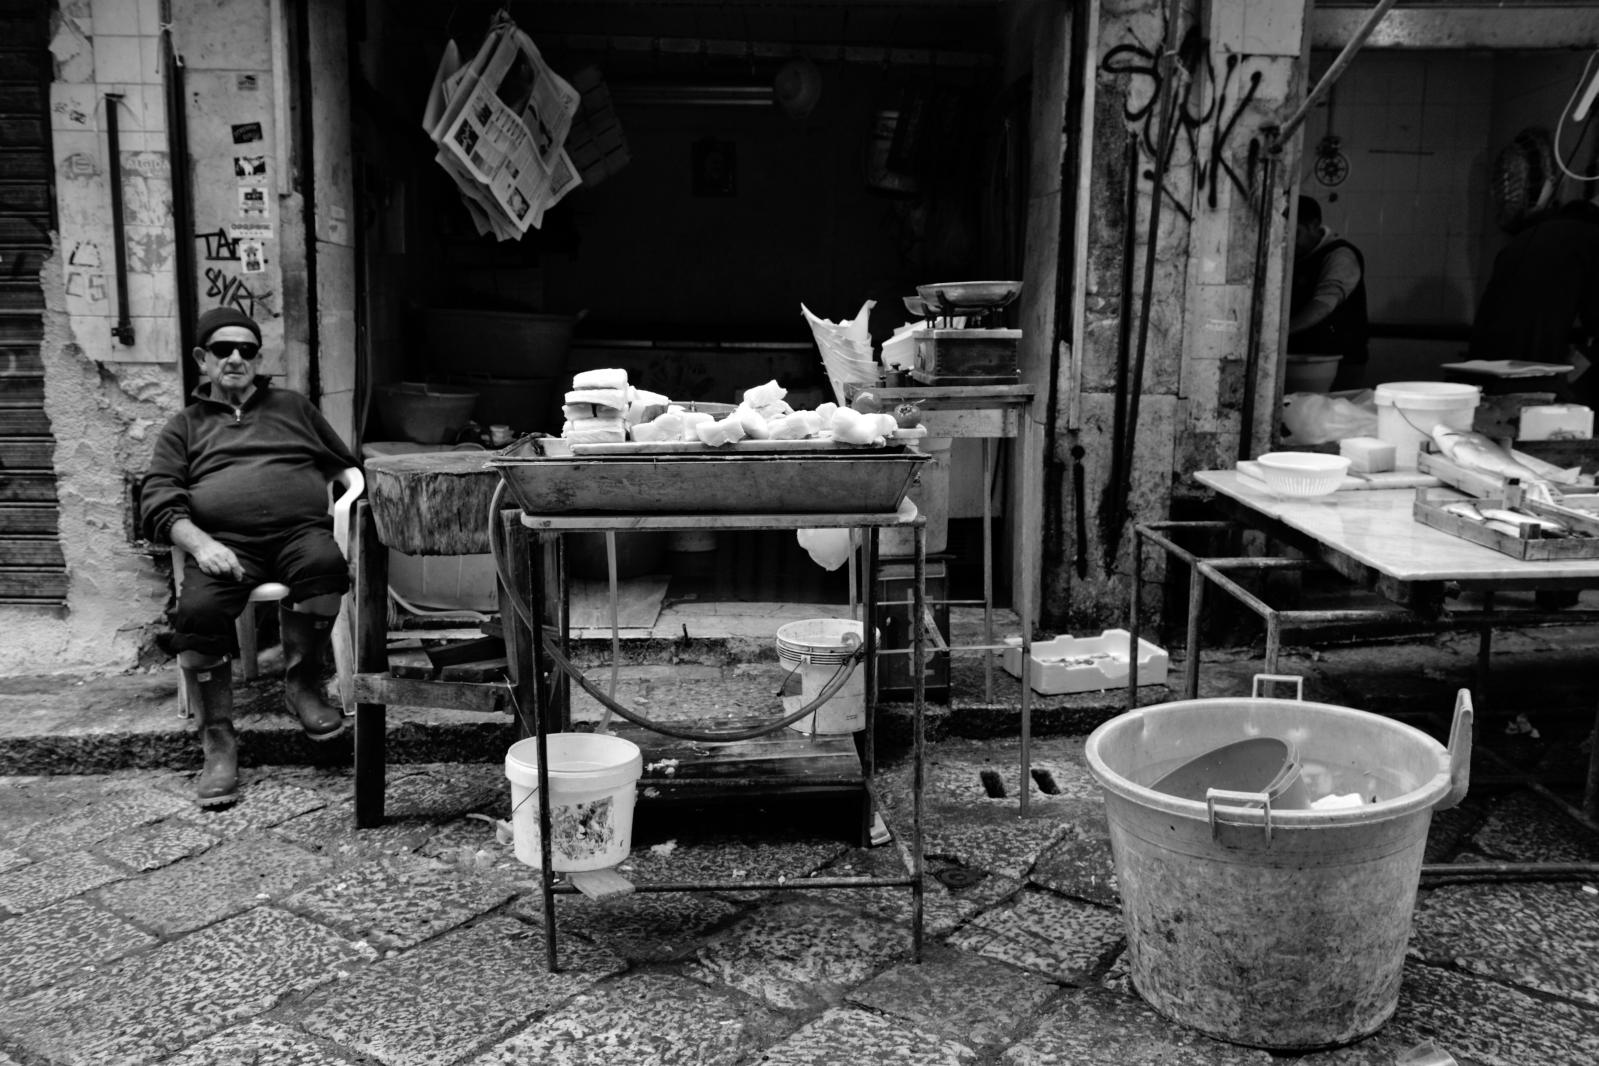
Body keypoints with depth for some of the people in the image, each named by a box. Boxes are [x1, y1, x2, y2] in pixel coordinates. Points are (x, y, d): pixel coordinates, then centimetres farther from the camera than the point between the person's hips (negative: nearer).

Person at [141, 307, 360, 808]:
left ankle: (303, 685, -17)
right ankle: (218, 740, -19)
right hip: (224, 543, 0)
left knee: (323, 563, -36)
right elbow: (158, 502, 9)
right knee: (197, 611, -32)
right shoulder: (186, 425, 23)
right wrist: (200, 543, -10)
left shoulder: (293, 407, 27)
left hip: (301, 530, 0)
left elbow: (346, 465, 28)